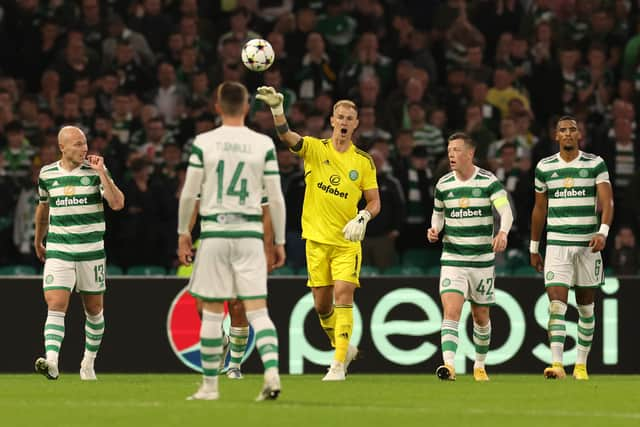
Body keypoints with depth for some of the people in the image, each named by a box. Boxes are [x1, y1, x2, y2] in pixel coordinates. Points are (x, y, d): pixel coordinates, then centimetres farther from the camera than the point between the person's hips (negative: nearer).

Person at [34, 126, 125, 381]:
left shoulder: (95, 172, -3)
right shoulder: (47, 174, 5)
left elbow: (117, 204, -15)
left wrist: (101, 172, -18)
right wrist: (38, 241, 31)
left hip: (91, 251, 0)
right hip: (58, 251, 0)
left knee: (94, 309, 10)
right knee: (56, 306, -16)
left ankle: (89, 362, 27)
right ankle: (51, 362, -28)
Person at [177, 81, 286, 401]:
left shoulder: (203, 143, -2)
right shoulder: (263, 144, 1)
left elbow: (189, 193, 0)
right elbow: (276, 198, 2)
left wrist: (183, 232, 12)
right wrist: (279, 241, 11)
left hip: (214, 232, -1)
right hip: (250, 233, 1)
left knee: (212, 312, 7)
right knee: (257, 309, 0)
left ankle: (209, 385, 10)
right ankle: (272, 372, -20)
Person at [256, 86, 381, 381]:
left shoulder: (363, 162, 2)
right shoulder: (315, 149, 0)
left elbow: (374, 201, 7)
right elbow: (286, 136, -19)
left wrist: (362, 218, -15)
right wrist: (277, 110, -39)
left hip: (347, 241, -1)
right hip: (317, 238, 1)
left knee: (343, 295, -16)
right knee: (321, 304, 6)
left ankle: (339, 364, -15)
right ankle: (343, 347, 31)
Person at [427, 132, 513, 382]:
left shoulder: (489, 182, -7)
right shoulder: (443, 185, 3)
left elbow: (506, 211, -18)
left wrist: (503, 233, -39)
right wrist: (434, 230, -2)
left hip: (482, 260, -1)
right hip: (452, 260, 1)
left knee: (481, 316, 12)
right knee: (451, 311, -17)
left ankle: (480, 365, 32)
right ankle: (449, 365, -28)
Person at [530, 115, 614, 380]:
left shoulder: (595, 164, 1)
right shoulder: (544, 167, 6)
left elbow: (607, 201, -8)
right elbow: (539, 209, 14)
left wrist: (603, 232, -25)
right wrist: (534, 248, 16)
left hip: (588, 244, 0)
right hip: (557, 244, 0)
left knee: (585, 307, 7)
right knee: (557, 305, -13)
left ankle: (581, 365, 17)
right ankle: (557, 364, -20)